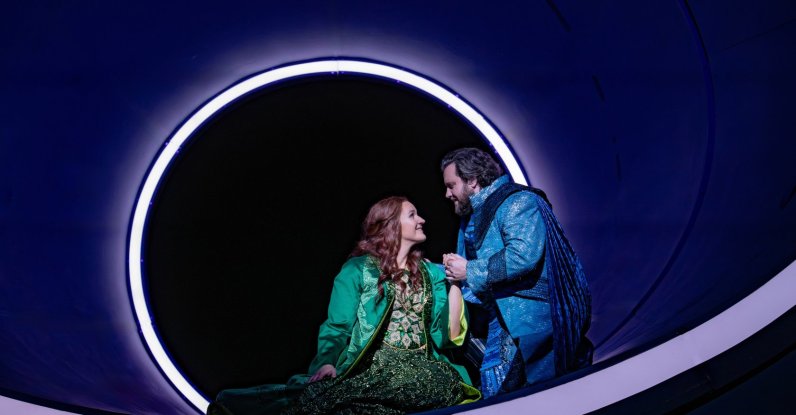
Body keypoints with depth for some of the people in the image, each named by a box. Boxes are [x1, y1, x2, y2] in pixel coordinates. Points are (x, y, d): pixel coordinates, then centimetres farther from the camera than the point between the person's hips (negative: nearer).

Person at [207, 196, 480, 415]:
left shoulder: (431, 274, 22)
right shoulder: (358, 269, 11)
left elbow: (447, 335, 13)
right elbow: (337, 329, 3)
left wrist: (456, 282, 7)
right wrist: (327, 363, -17)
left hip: (420, 369, 4)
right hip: (370, 367, -4)